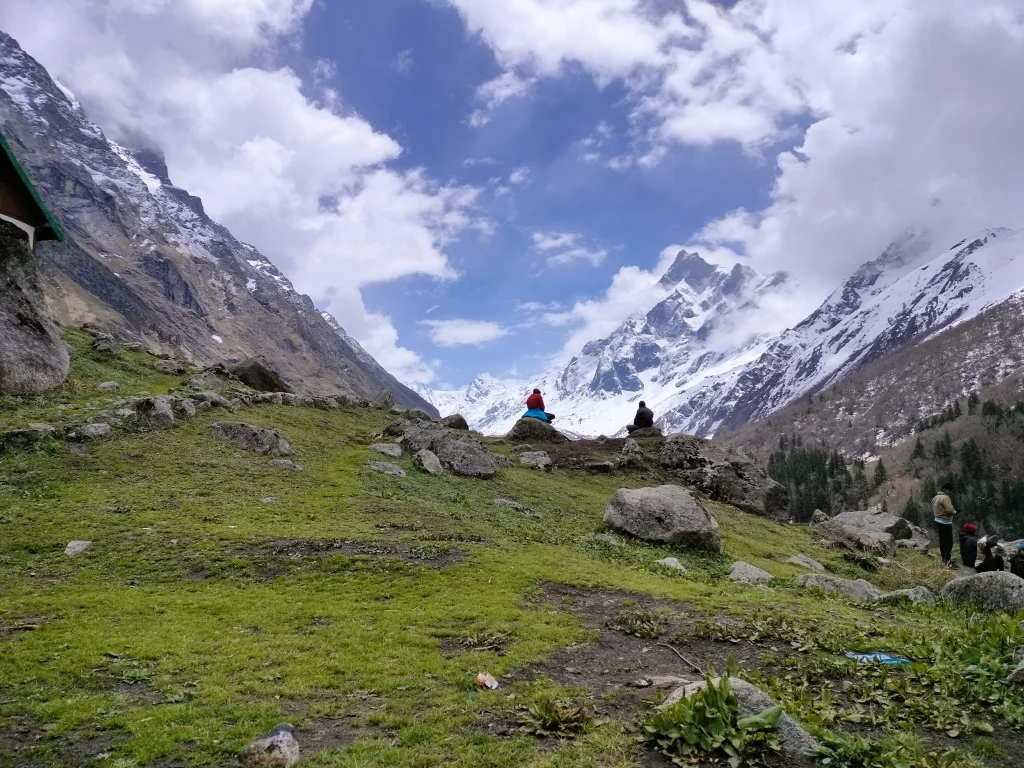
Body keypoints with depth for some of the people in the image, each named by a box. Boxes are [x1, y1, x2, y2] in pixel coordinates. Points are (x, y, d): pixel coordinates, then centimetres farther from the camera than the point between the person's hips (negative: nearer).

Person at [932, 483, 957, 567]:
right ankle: (948, 561, -8)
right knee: (948, 542, -7)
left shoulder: (936, 497, 12)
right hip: (945, 523, -10)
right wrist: (955, 512, -6)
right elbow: (949, 510, -26)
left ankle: (944, 559, 25)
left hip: (938, 521, 10)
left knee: (942, 541, 16)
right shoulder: (945, 498, -19)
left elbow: (933, 509, 17)